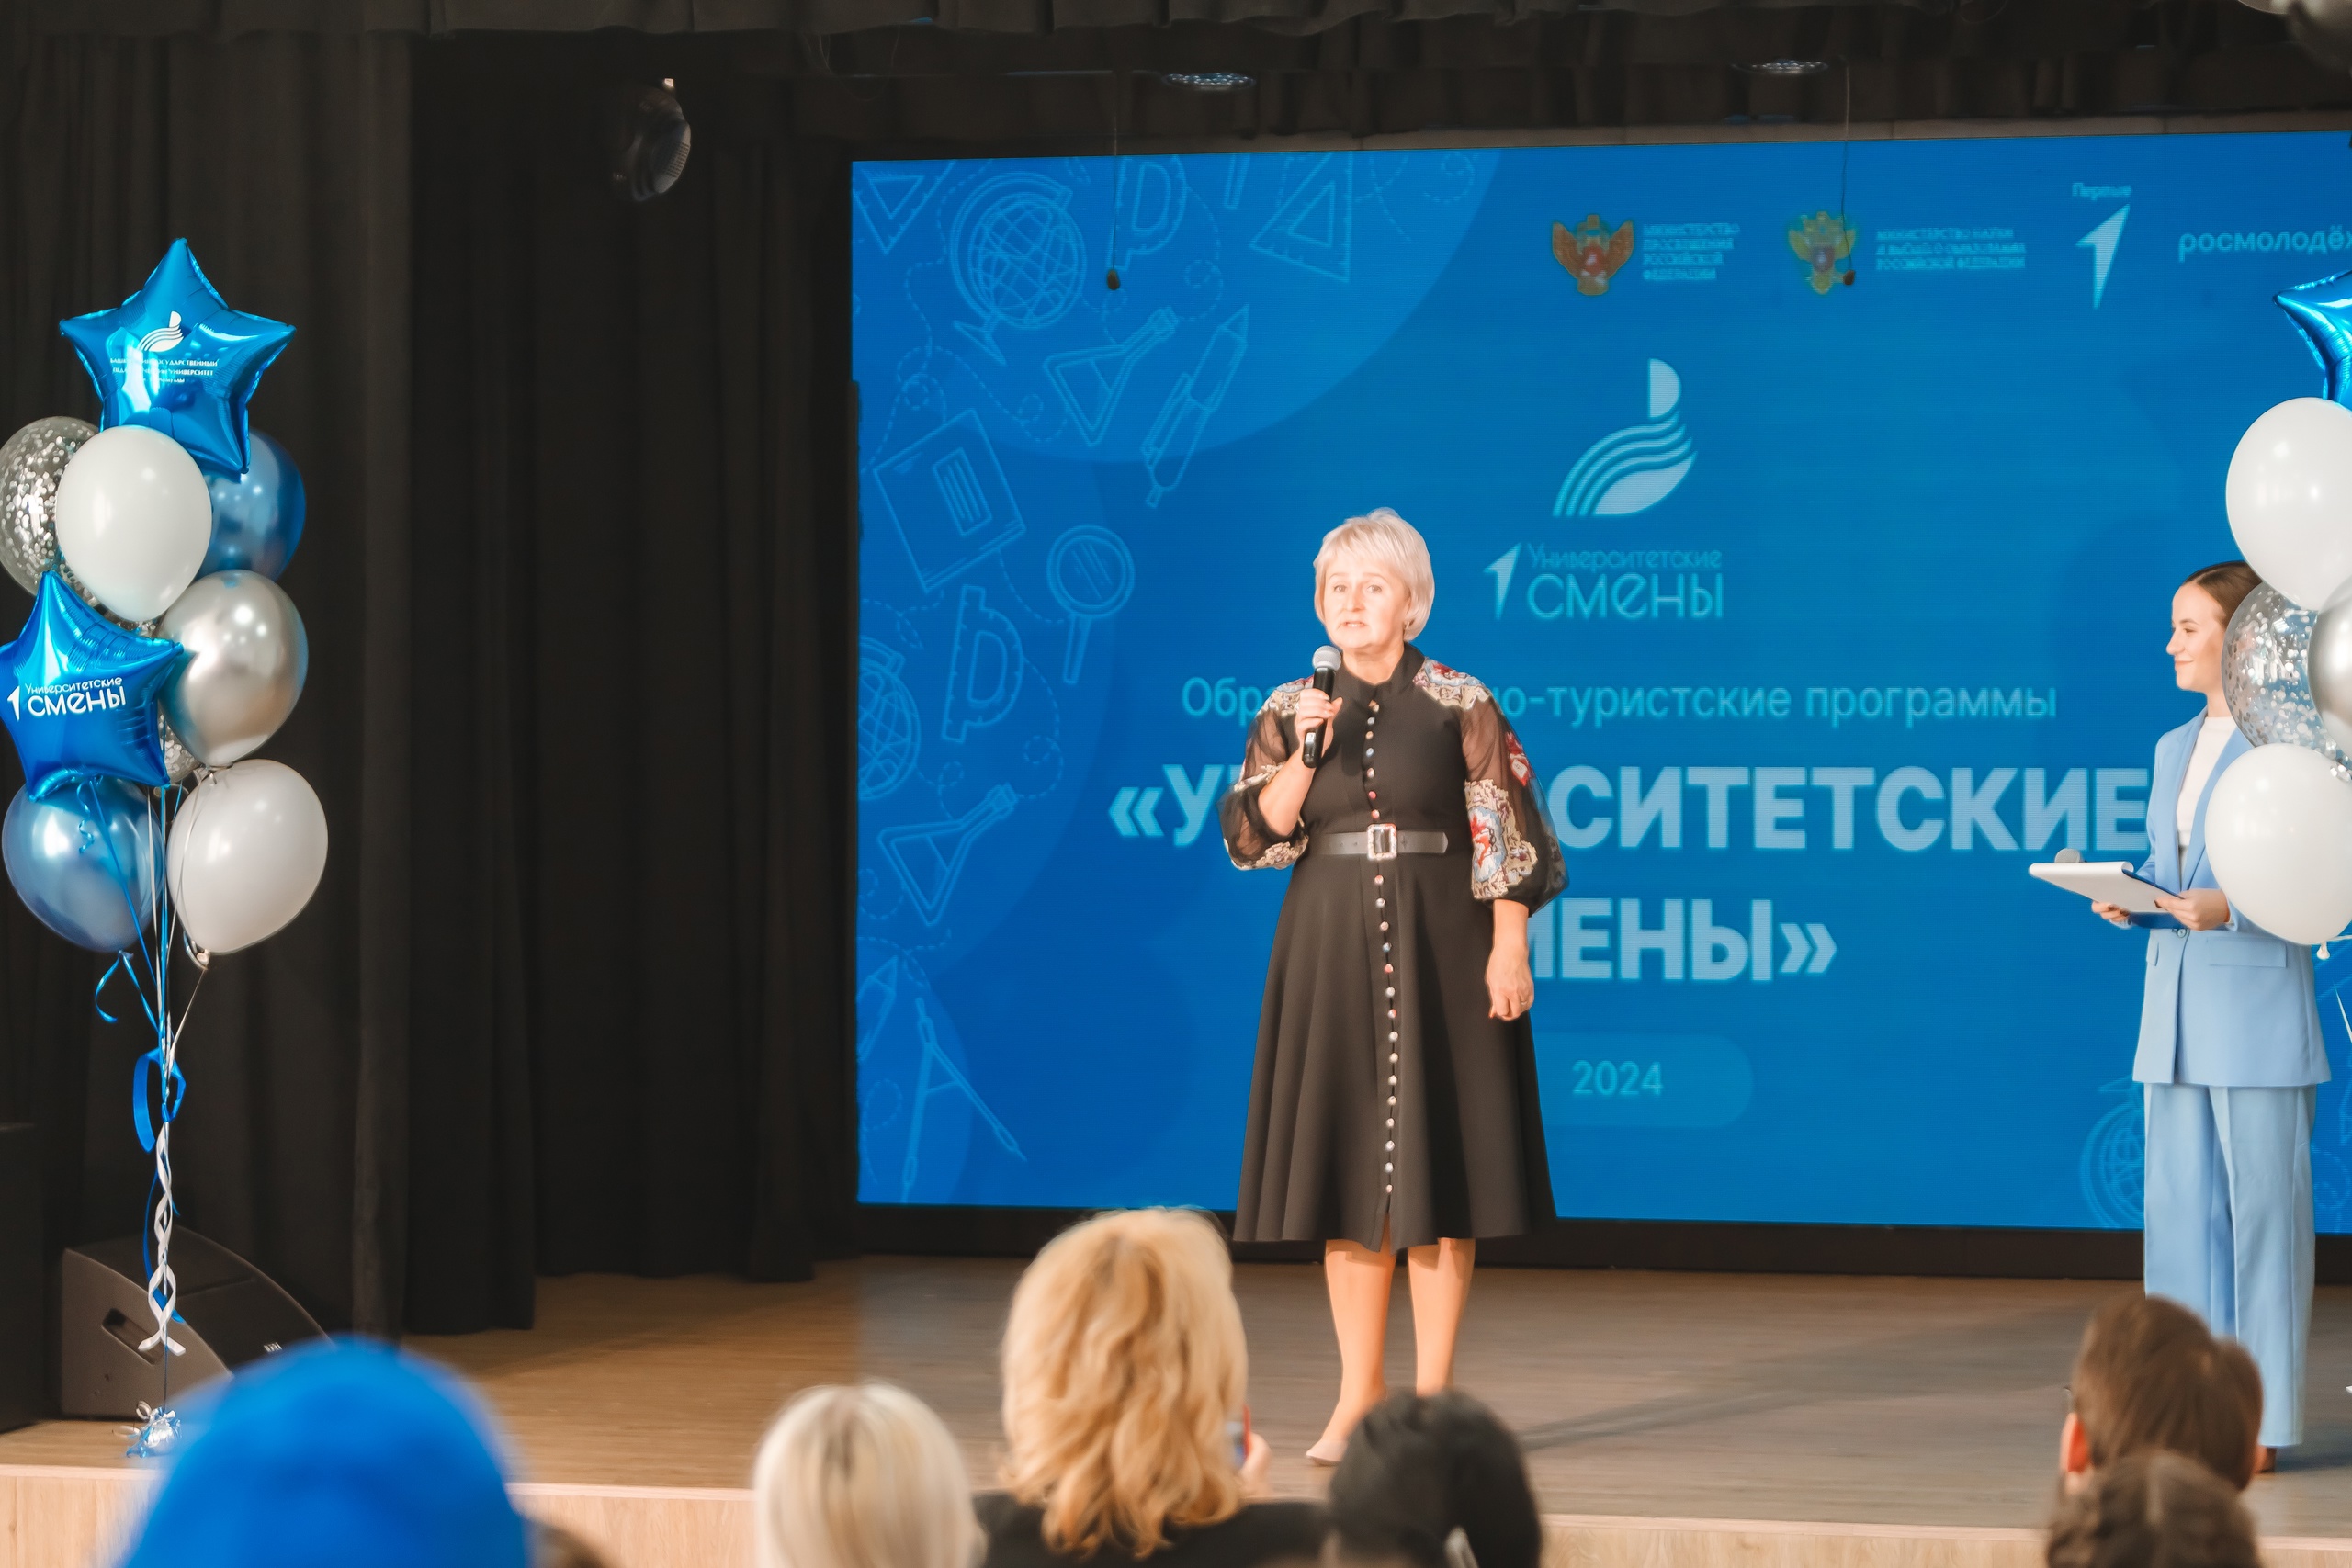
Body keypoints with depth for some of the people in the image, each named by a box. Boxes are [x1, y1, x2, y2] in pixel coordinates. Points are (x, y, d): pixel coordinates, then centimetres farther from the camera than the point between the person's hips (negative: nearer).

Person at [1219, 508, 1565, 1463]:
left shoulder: (1460, 705, -2)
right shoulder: (1291, 709, 6)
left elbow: (1505, 834, -4)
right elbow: (1255, 838, -1)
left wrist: (1510, 949, -11)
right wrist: (1308, 750, -14)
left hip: (1439, 945, -3)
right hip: (1331, 948, 3)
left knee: (1437, 1166, -2)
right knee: (1344, 1165, 3)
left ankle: (1432, 1394, 4)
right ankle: (1358, 1395, 10)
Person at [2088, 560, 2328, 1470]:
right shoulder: (2174, 749, 17)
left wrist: (2229, 907, -23)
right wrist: (2123, 900, 0)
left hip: (2257, 1004, -8)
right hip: (2174, 1003, 8)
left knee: (2260, 1204, -4)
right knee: (2179, 1205, 8)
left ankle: (2258, 1424, 0)